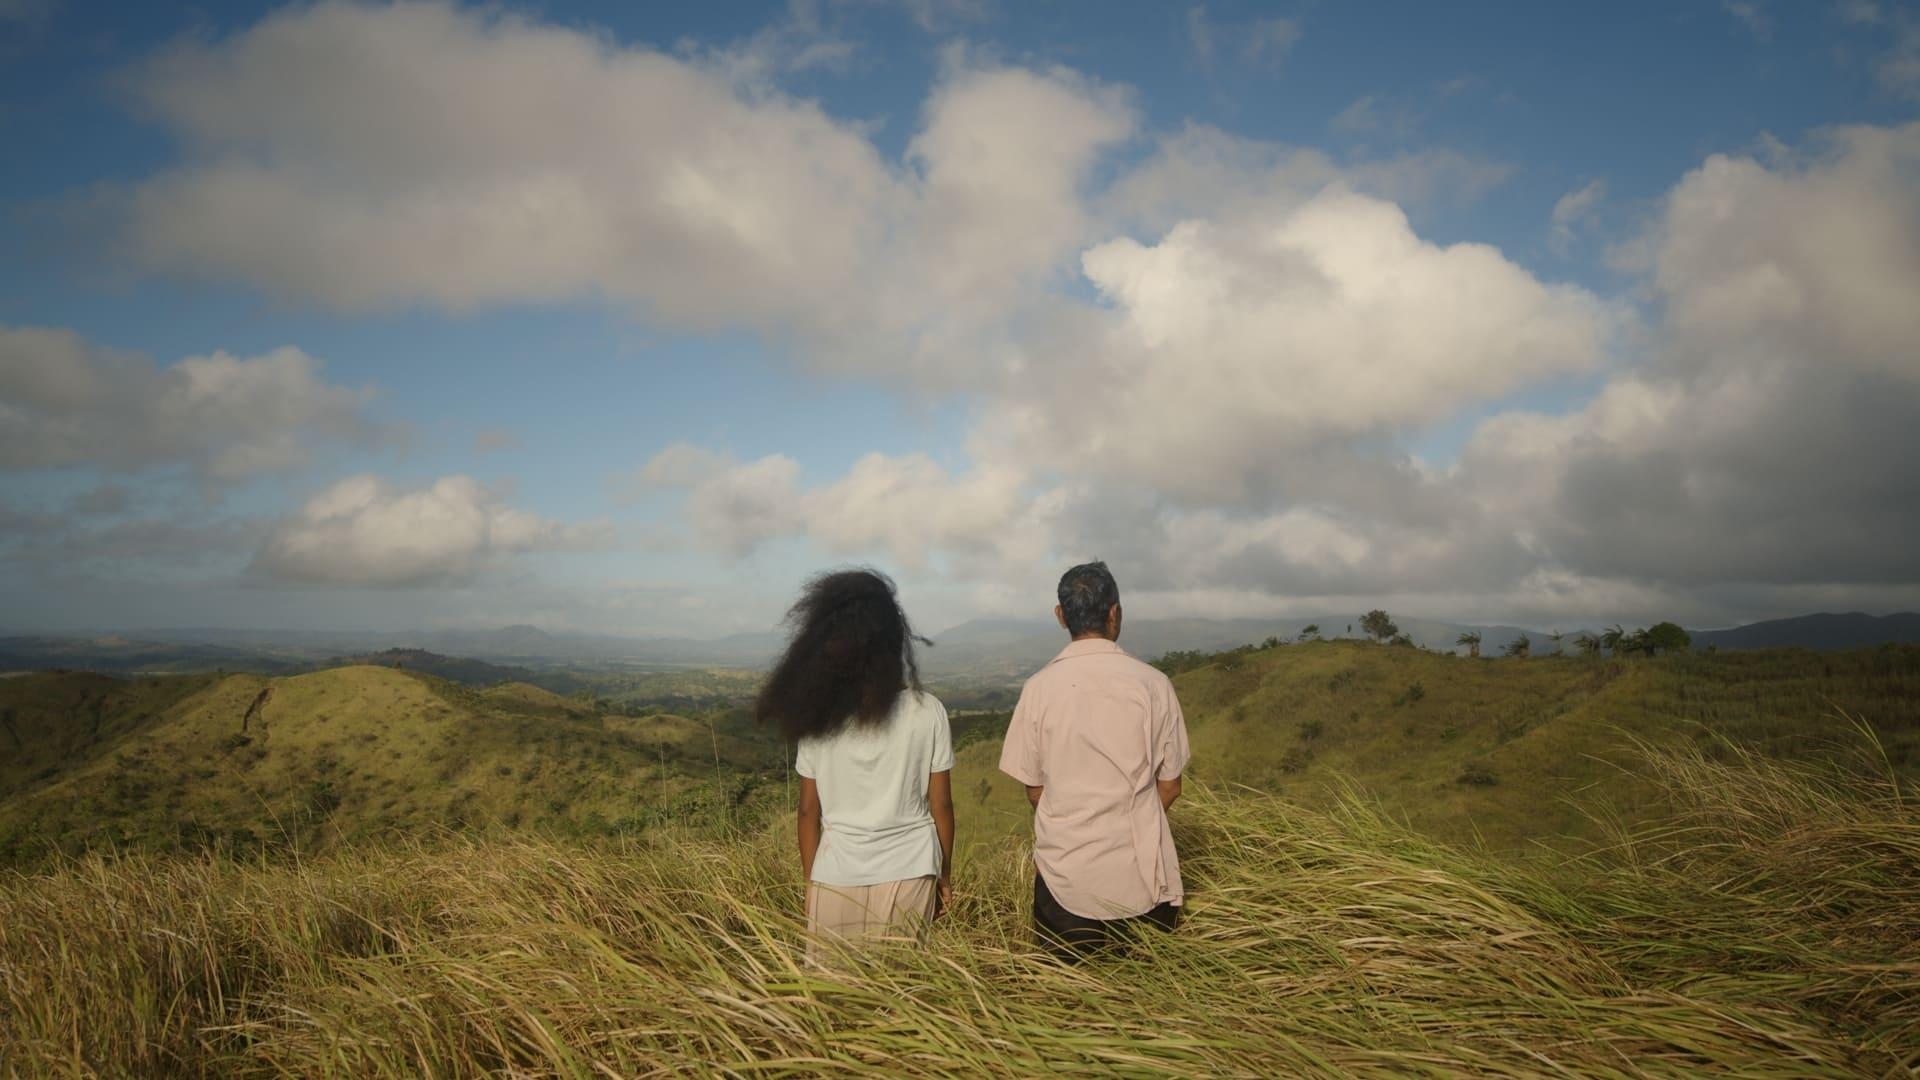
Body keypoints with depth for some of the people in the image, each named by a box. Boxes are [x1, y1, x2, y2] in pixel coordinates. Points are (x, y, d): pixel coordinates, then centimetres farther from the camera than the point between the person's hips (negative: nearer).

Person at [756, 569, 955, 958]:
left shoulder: (817, 718, -5)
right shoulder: (927, 711, -6)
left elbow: (808, 812, 0)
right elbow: (941, 806, -1)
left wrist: (809, 882, 12)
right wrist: (945, 875, 12)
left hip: (835, 881, 0)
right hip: (909, 875, 0)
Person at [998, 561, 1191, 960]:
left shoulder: (1039, 687, -9)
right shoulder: (1153, 684, -9)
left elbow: (1034, 789, 1)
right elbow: (1169, 787, 0)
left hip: (1065, 875, 0)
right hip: (1141, 875, 0)